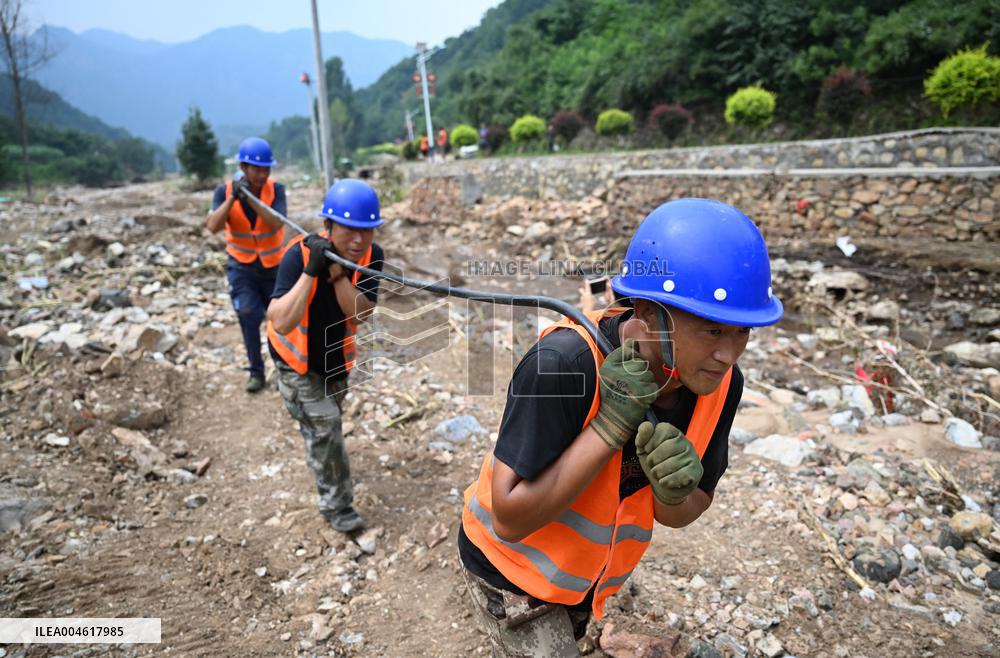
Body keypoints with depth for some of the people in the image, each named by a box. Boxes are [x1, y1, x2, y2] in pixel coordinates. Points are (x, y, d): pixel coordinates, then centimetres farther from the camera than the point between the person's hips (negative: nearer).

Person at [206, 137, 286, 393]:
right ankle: (256, 371, -1)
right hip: (241, 267, 0)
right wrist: (233, 197, -34)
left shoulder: (276, 189, -14)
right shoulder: (224, 191, -10)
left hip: (274, 266, 0)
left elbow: (276, 224, -29)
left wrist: (250, 197, -38)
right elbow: (213, 226, -24)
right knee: (248, 314, -15)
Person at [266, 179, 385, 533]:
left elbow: (359, 314, -29)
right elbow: (280, 323, -42)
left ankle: (320, 465, 56)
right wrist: (311, 271, -49)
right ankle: (337, 505, 11)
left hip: (337, 353, 5)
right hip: (297, 358, -4)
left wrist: (337, 271, -41)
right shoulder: (300, 254, -33)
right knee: (325, 426, -9)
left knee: (326, 421, 26)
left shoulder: (371, 255, -21)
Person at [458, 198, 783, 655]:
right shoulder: (562, 363, -36)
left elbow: (682, 515, -6)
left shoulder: (721, 382, -17)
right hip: (511, 567, -5)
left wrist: (674, 495, -30)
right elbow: (510, 519, -33)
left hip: (587, 575, 6)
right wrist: (609, 426, -38)